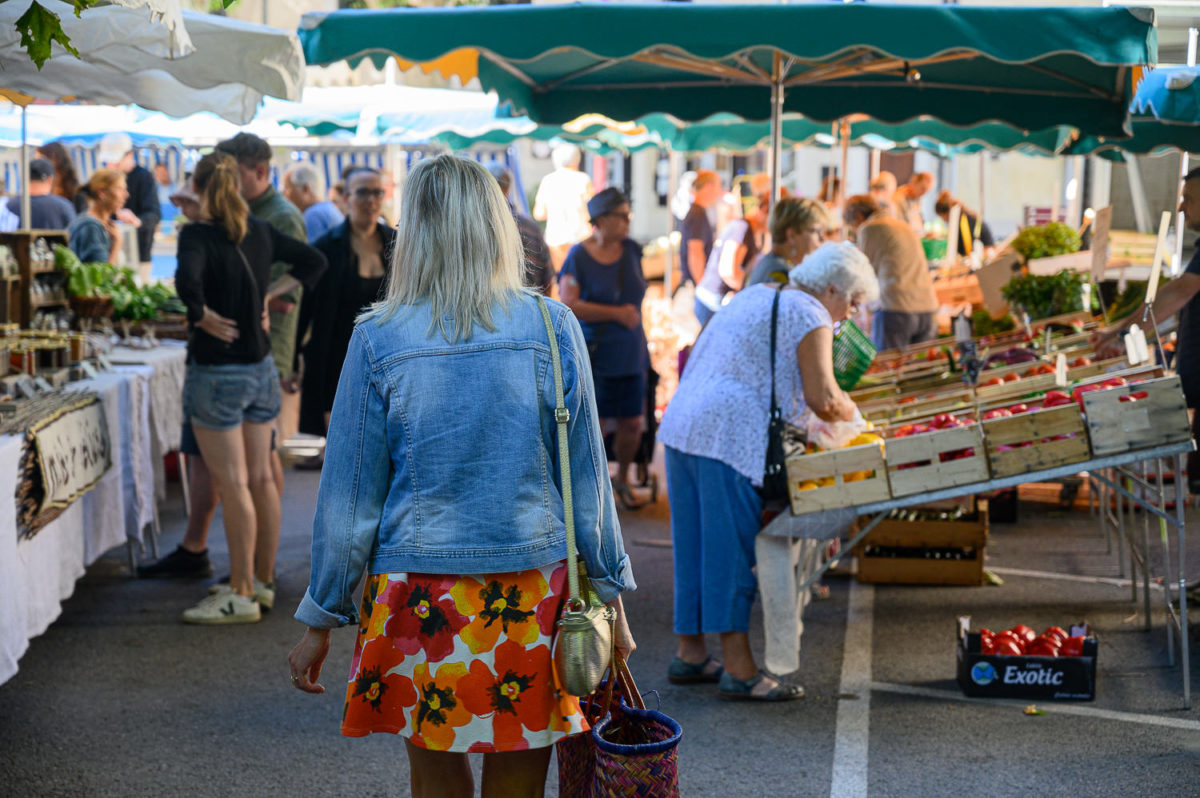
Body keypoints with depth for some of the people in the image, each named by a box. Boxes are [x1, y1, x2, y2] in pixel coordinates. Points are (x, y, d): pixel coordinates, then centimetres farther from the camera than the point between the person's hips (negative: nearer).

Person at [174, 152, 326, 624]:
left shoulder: (198, 235, -14)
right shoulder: (260, 233, 5)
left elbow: (187, 281, -34)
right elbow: (314, 261, 16)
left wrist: (204, 315, -17)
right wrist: (269, 294, 9)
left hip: (217, 372, -7)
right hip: (261, 368, 7)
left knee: (232, 484, -3)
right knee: (260, 478, 12)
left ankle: (242, 595, 2)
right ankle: (263, 581, 22)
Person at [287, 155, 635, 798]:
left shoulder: (379, 338, -6)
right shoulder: (552, 327, -4)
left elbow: (348, 497, -2)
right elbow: (585, 478, 1)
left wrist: (320, 621, 9)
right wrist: (610, 597, 11)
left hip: (421, 596, -1)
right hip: (532, 594, 1)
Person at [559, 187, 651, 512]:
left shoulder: (631, 250, 6)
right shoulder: (578, 256, -10)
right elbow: (568, 305, -20)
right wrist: (616, 313, -18)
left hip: (630, 355, 5)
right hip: (593, 357, -5)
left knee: (632, 424, 7)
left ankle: (622, 479, 31)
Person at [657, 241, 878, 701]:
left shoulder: (755, 297, 24)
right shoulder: (810, 316, -4)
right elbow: (822, 399, -12)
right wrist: (851, 415, 8)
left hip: (682, 425, 9)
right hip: (731, 437, -9)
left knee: (695, 541, 13)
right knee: (733, 546, -6)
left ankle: (689, 652, 21)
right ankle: (738, 668, -2)